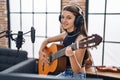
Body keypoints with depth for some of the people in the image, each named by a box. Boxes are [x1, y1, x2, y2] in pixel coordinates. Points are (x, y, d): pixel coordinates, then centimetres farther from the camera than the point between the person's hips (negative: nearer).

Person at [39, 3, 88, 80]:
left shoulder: (80, 39, -21)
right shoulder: (65, 34, 0)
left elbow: (77, 70, -24)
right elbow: (47, 40, 16)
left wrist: (71, 55, -41)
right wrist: (41, 52, 0)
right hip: (65, 73, 7)